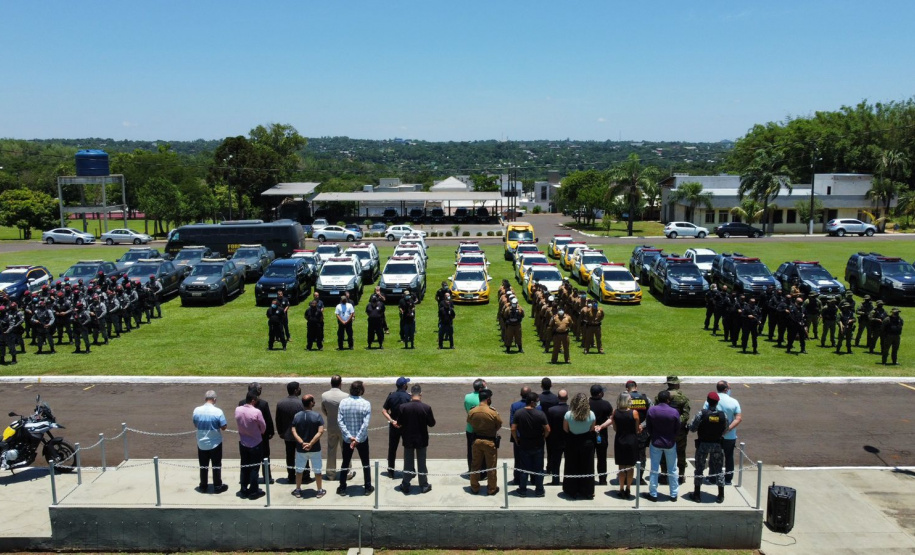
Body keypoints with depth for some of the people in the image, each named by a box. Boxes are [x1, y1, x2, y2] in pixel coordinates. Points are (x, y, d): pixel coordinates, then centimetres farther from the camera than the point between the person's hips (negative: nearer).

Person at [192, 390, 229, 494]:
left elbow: (195, 425, 6)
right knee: (216, 465, 10)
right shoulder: (218, 411, -19)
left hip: (201, 443, 3)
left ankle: (203, 486, 25)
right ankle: (217, 486, 18)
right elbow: (223, 427, -12)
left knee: (203, 466, 16)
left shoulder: (197, 410, -9)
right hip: (215, 443, -3)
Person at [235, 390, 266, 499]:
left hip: (243, 442, 4)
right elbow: (263, 427, -9)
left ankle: (244, 490, 23)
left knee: (244, 467, 15)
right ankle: (253, 491, 14)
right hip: (255, 443, -4)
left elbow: (238, 424, 2)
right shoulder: (256, 412, -22)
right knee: (254, 468, 7)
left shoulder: (237, 410, -10)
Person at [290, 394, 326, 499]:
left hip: (300, 448, 2)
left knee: (299, 470, 17)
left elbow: (293, 432, -10)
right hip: (315, 449, -2)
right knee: (317, 470, 12)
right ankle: (319, 491, 19)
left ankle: (298, 490, 26)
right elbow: (320, 432, -20)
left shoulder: (297, 416, -4)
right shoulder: (317, 416, -12)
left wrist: (302, 443, -15)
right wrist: (311, 444, -18)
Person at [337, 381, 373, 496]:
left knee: (345, 463, 17)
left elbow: (340, 421, -12)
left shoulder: (343, 402, -9)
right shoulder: (366, 404, -17)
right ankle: (367, 488, 22)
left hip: (347, 439, 2)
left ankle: (342, 488, 24)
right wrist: (357, 439, -17)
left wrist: (349, 436, -13)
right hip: (362, 439, -2)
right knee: (365, 463, 15)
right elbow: (365, 424, -21)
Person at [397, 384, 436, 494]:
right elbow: (432, 423, -6)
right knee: (421, 463, 13)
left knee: (408, 463, 14)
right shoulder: (426, 408, -16)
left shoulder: (403, 407, -15)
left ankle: (405, 486, 22)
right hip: (422, 439, 0)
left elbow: (399, 423, -5)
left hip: (408, 439, 0)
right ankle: (424, 486, 22)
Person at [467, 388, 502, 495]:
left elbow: (470, 424, 5)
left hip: (476, 440, 3)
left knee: (475, 465, 15)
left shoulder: (471, 412, -9)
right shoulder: (493, 412, -19)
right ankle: (492, 489, 18)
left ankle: (474, 487, 24)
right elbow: (499, 426, -6)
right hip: (490, 441, -3)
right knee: (491, 466, 9)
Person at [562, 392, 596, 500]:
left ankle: (572, 491, 24)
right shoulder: (591, 414, -16)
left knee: (572, 467, 15)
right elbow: (592, 429, -3)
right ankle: (586, 492, 22)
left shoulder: (568, 414, -18)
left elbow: (565, 429, -6)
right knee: (586, 467, 14)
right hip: (586, 442, 0)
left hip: (572, 443, 0)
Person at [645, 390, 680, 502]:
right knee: (672, 470, 13)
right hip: (670, 443, -1)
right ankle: (674, 494, 21)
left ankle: (653, 494, 14)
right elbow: (678, 429, -5)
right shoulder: (674, 412, -16)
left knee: (654, 469, 10)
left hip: (655, 443, 1)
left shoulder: (651, 410, -12)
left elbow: (648, 428, -3)